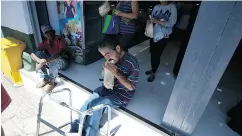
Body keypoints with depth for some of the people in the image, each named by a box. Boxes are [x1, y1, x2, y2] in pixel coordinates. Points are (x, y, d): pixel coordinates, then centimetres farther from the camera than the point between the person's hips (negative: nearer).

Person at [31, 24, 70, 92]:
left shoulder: (60, 40, -21)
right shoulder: (44, 43, -3)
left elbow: (60, 54, -39)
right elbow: (32, 54, -11)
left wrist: (44, 61, -43)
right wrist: (39, 60, -34)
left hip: (64, 62, -6)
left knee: (53, 61, -38)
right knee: (38, 53, -12)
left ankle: (51, 82, -12)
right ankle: (46, 78, -8)